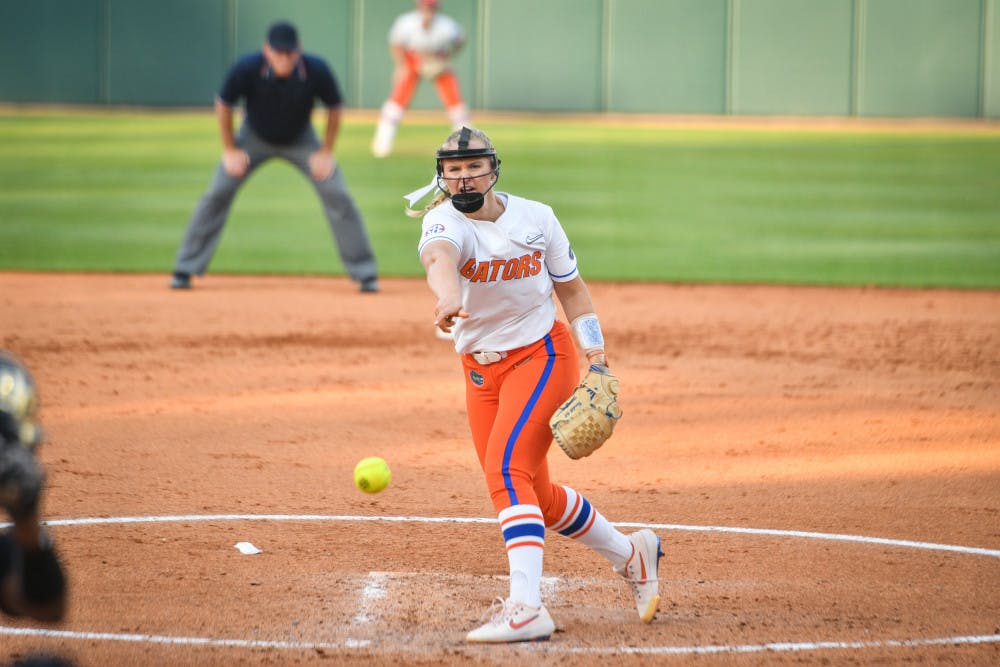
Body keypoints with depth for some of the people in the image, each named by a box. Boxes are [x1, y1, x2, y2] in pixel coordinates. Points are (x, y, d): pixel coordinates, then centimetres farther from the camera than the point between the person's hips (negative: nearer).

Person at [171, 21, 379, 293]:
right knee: (217, 194, -10)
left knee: (338, 196, -11)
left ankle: (365, 274, 0)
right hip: (255, 138, 0)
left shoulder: (316, 71, -30)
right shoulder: (247, 69, -31)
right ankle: (185, 270, 0)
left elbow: (334, 108, -10)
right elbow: (224, 105, -12)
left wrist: (325, 153, -11)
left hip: (301, 140, 0)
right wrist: (230, 150, -9)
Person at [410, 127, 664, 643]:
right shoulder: (445, 221, -10)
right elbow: (439, 257, -36)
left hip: (541, 355, -3)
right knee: (535, 494, 11)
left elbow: (570, 287, 9)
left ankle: (526, 609, -33)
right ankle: (631, 555, 35)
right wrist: (447, 295, -59)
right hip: (481, 370, 3)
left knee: (506, 469, -24)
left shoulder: (535, 217, -4)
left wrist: (596, 354, -3)